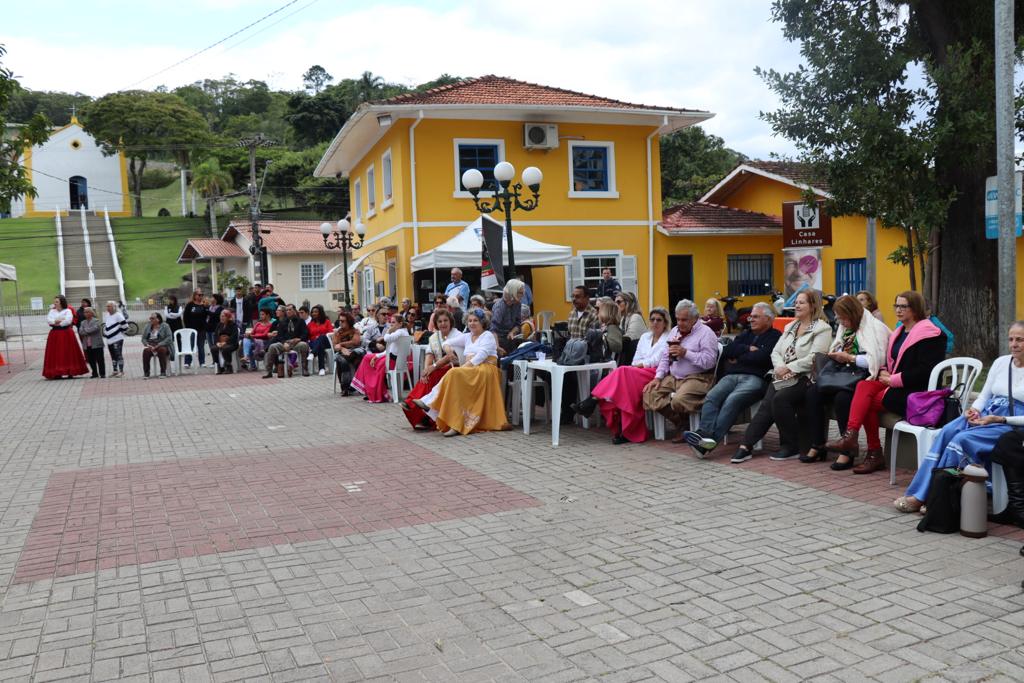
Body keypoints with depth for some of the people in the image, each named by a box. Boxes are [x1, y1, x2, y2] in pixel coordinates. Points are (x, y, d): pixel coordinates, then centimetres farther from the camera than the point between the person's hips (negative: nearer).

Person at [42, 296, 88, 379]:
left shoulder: (67, 311, 0)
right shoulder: (52, 311, 14)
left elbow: (68, 321, -15)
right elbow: (48, 320, -1)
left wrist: (57, 323, -9)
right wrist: (56, 321, -17)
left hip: (66, 334, -4)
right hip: (55, 334, 4)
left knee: (68, 353, -4)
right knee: (56, 354, -1)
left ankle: (70, 372, -1)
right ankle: (57, 373, 0)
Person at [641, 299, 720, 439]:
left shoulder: (705, 333, -4)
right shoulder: (675, 331, 18)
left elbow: (709, 361, -17)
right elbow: (665, 357, 18)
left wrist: (685, 353, -17)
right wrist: (658, 377, 5)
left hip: (697, 378, -8)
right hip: (673, 377, 8)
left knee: (679, 400, -34)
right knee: (649, 393, -12)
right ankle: (682, 423, -7)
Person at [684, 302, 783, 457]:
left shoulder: (775, 337, 10)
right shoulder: (745, 334, 31)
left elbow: (761, 358, -7)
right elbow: (727, 351, 15)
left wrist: (739, 358, 7)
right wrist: (748, 349, 3)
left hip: (755, 378, -6)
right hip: (731, 376, 6)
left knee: (732, 400, -33)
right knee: (711, 397, -23)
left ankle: (713, 439, -43)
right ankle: (704, 434, -40)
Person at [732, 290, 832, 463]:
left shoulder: (822, 328, -1)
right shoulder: (790, 327, 23)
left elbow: (814, 358, -14)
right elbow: (775, 352, 15)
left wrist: (788, 368, -16)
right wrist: (780, 367, -6)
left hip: (805, 378, -6)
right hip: (784, 377, 6)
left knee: (780, 399, -29)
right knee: (766, 405, -17)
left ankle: (792, 447, -14)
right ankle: (745, 446, -23)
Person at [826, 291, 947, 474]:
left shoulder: (929, 334, -8)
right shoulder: (899, 332, 19)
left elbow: (925, 371, -17)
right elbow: (890, 361, 23)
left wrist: (893, 380, -17)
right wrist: (883, 373, 0)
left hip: (917, 391, -7)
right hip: (895, 385, 7)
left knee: (869, 401, -22)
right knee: (864, 386, -21)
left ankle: (874, 454, -15)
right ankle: (850, 436, -30)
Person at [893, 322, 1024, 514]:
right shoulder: (1001, 362, 13)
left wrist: (1000, 419, -18)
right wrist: (974, 410, -4)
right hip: (985, 414, 5)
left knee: (962, 439, -30)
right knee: (946, 432, -24)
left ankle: (931, 497, -24)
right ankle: (917, 493, -29)